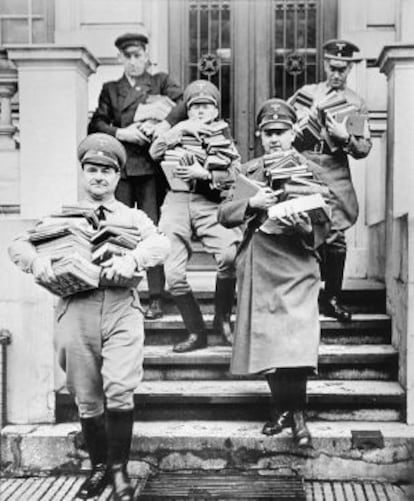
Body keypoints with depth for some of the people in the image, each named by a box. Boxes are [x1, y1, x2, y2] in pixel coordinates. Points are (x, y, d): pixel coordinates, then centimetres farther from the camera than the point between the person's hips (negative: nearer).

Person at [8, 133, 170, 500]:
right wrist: (38, 260, -13)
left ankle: (119, 469, 2)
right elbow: (19, 244, 10)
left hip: (122, 308, -1)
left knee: (120, 390, -16)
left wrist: (132, 258, -22)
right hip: (76, 309, 2)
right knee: (87, 398, 6)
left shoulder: (133, 217, 16)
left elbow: (161, 244, -2)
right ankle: (99, 467, 26)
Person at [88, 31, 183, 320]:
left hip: (151, 165, -2)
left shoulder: (161, 82, 15)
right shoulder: (110, 89, 19)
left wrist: (165, 124, -14)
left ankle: (156, 299, -3)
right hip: (119, 166, 2)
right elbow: (95, 125, 7)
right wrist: (120, 133, -9)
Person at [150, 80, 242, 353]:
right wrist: (182, 128, -1)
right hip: (177, 201, 2)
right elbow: (155, 152, 3)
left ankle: (223, 317, -7)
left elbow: (234, 176, 7)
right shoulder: (179, 134, 23)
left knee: (230, 254, -29)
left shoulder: (223, 137, 20)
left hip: (210, 203, -1)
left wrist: (204, 173, -7)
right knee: (173, 274, -10)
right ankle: (196, 332, 6)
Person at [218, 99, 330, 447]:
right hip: (258, 270, 3)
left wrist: (306, 229, -19)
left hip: (297, 266, -3)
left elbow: (325, 227, 4)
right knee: (264, 340, 5)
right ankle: (282, 408, 21)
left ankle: (297, 414, -2)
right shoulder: (248, 172, 11)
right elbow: (224, 215, 4)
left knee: (296, 342, -14)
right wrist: (252, 203, -14)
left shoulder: (311, 172, 5)